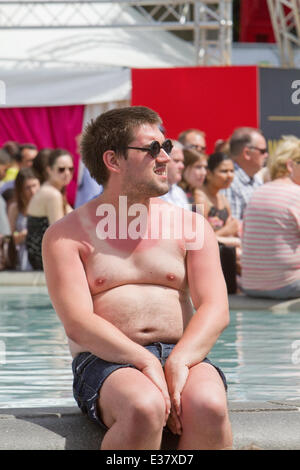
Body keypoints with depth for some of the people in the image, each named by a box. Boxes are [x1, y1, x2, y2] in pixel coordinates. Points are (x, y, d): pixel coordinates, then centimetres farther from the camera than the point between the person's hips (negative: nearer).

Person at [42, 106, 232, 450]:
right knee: (145, 408, -38)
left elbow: (215, 308, 2)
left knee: (209, 407, -34)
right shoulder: (65, 236, 5)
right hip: (106, 361, -2)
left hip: (181, 355, 3)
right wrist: (146, 363, -22)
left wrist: (177, 362, -18)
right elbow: (78, 323, -7)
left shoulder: (191, 225, 14)